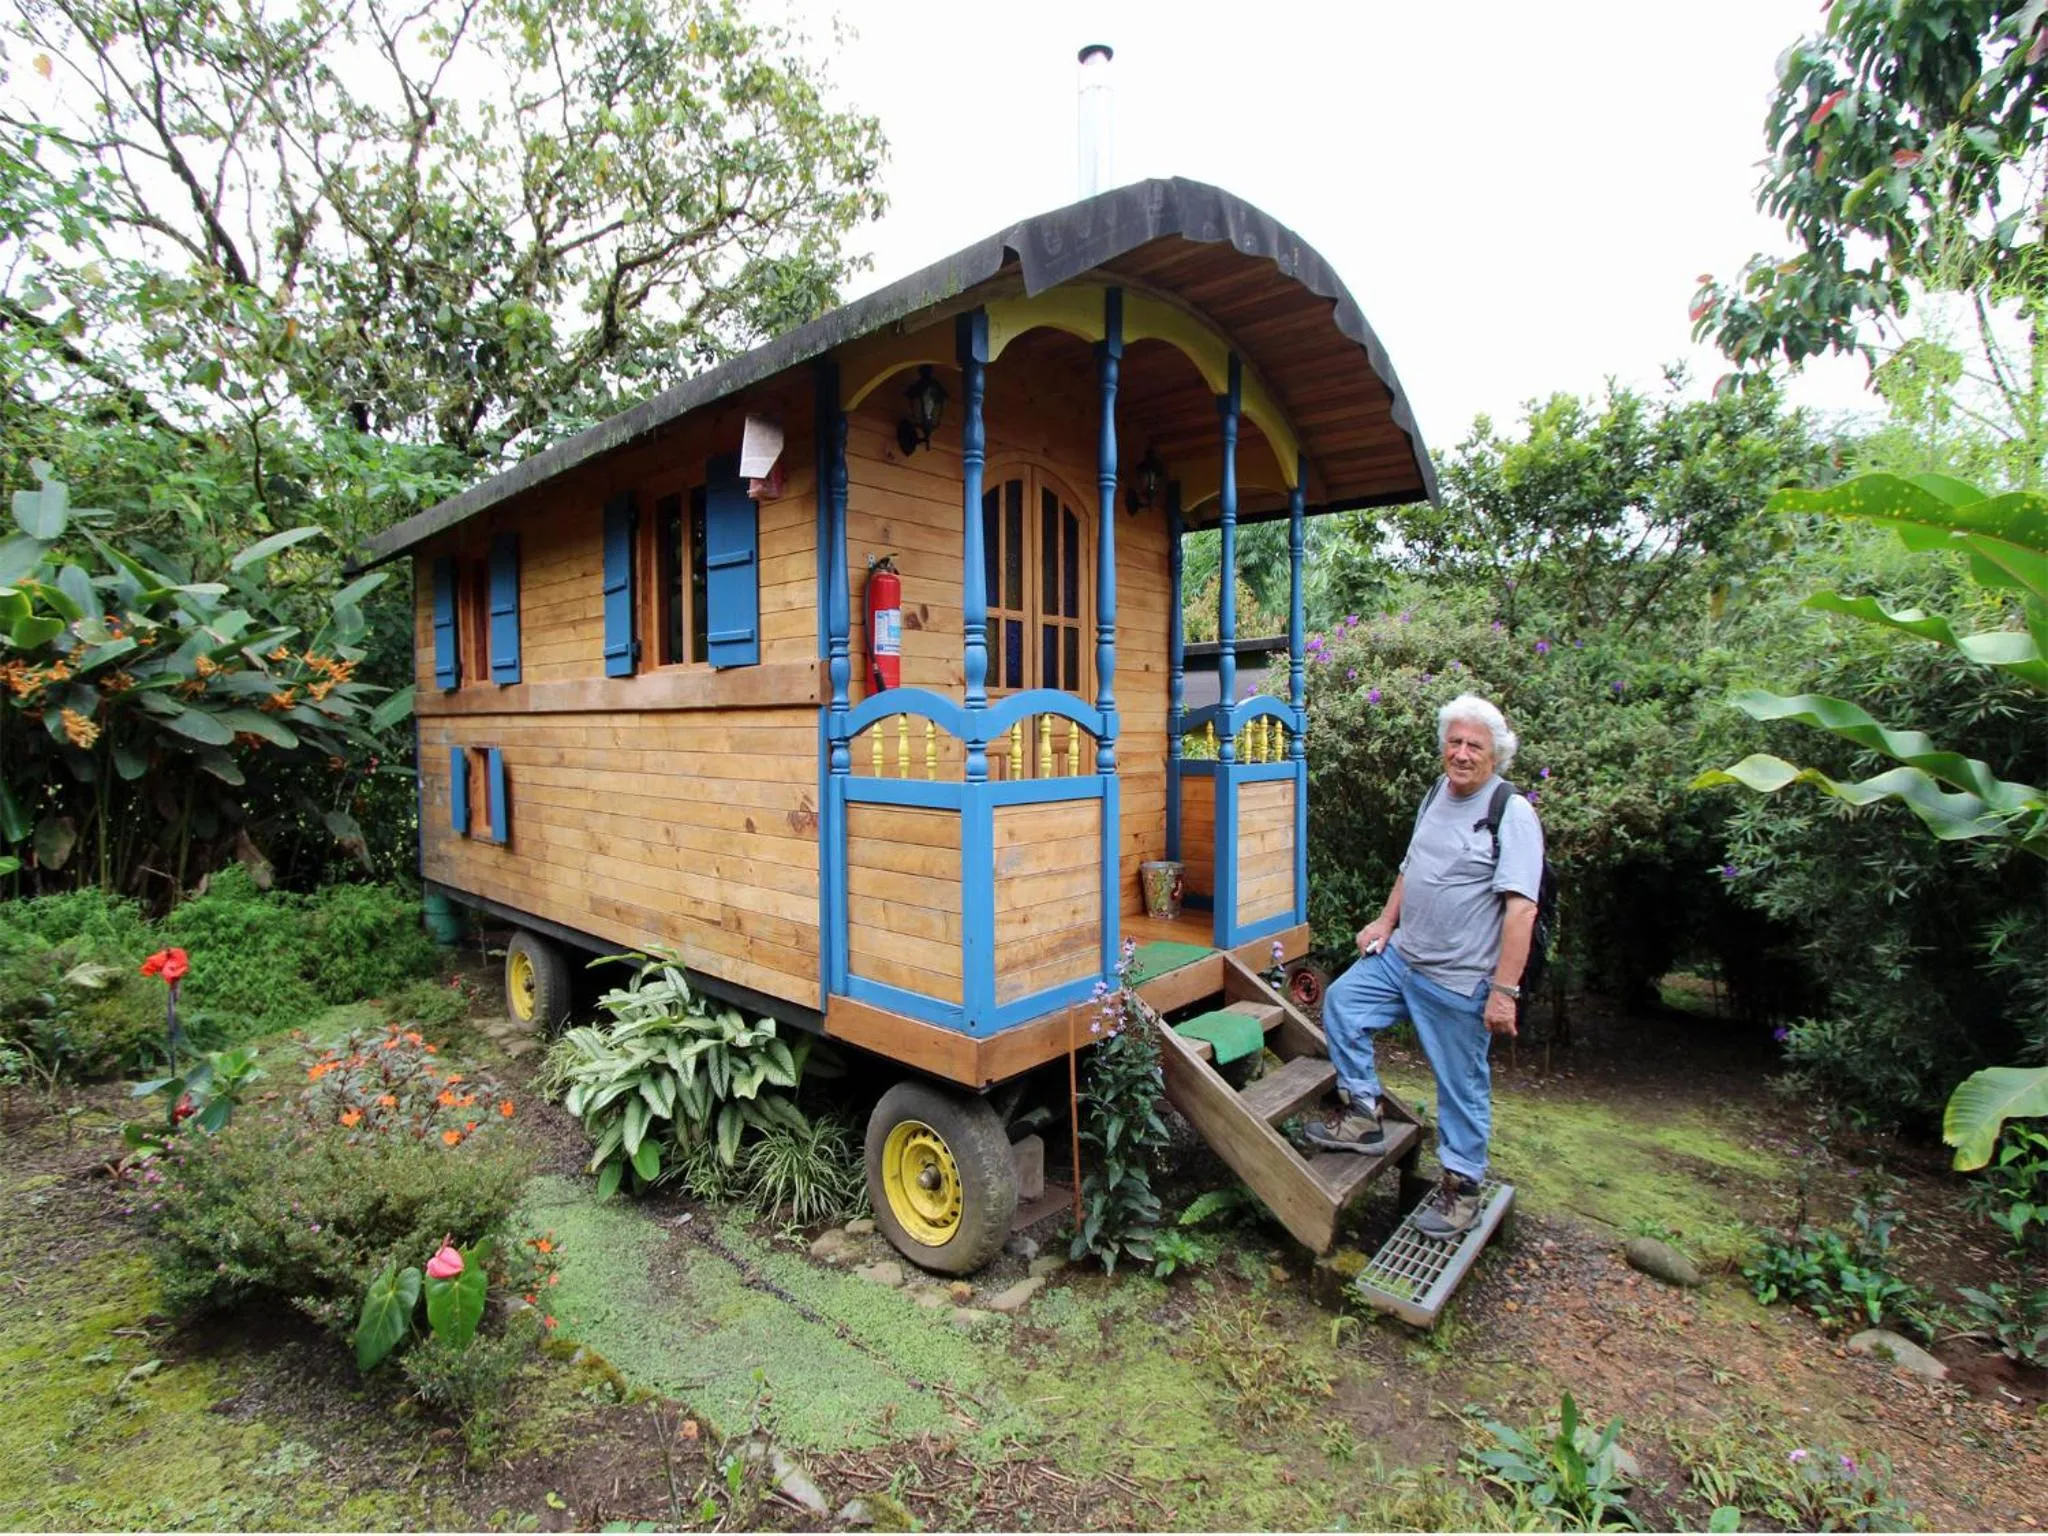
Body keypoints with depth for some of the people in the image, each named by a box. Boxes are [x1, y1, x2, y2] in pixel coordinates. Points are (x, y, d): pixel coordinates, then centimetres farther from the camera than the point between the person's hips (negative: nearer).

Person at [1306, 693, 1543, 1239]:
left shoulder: (1512, 813, -16)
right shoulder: (1436, 793, 8)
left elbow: (1521, 909, -22)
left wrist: (1504, 991, -25)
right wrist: (1386, 921, 15)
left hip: (1461, 981, -7)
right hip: (1402, 955, 8)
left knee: (1462, 1086, 6)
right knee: (1341, 1002, 7)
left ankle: (1461, 1186, 26)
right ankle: (1362, 1116, 19)